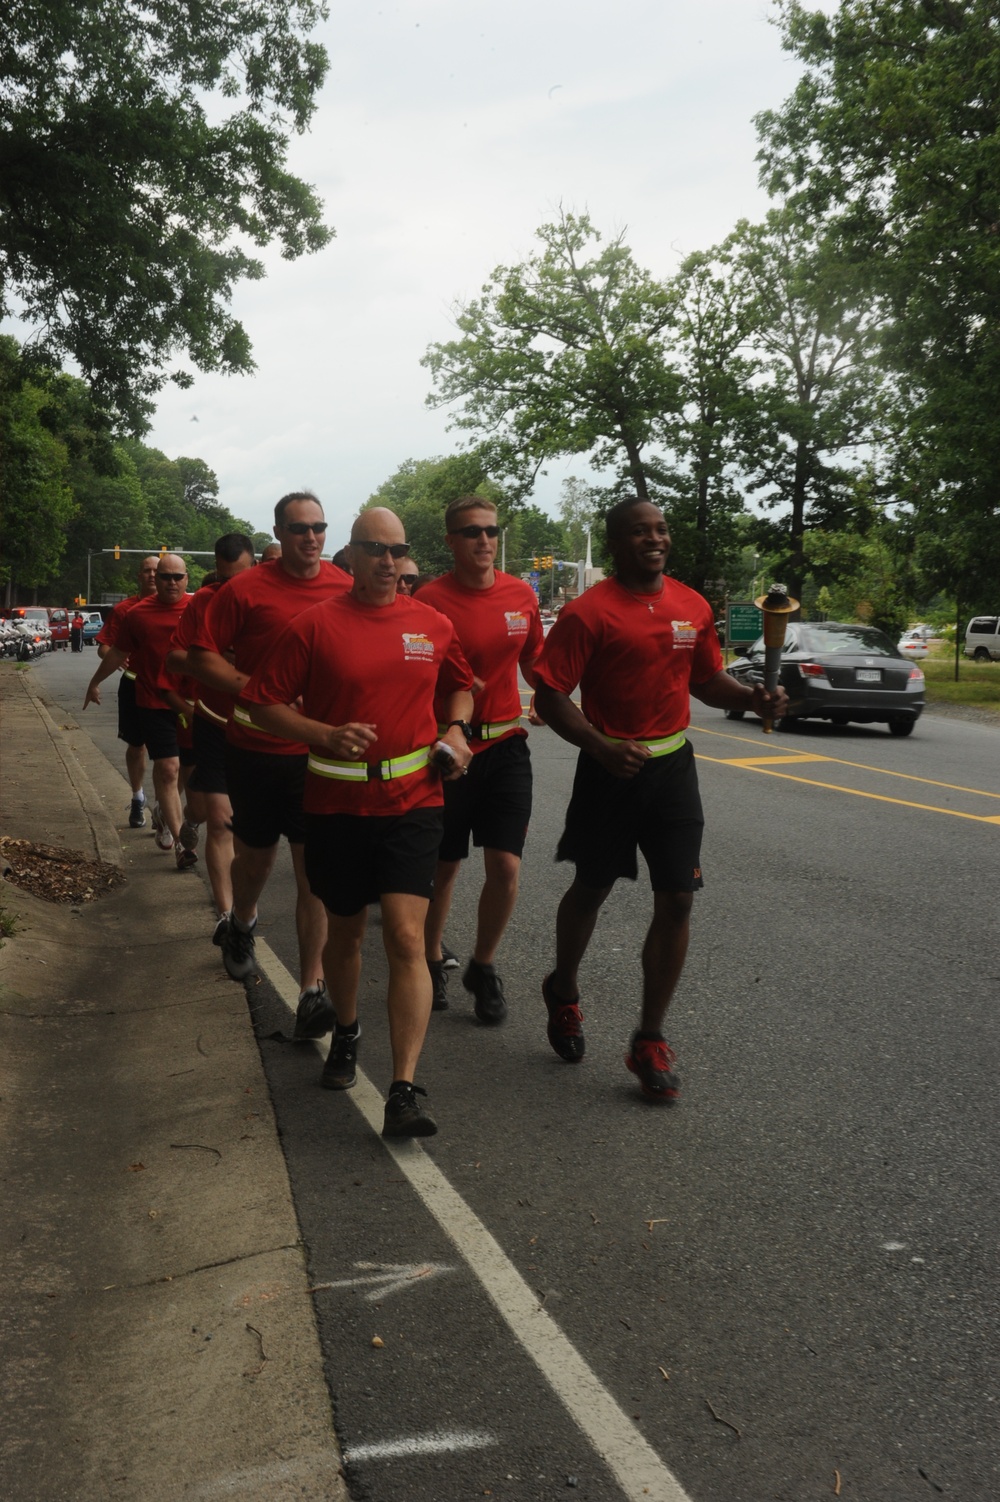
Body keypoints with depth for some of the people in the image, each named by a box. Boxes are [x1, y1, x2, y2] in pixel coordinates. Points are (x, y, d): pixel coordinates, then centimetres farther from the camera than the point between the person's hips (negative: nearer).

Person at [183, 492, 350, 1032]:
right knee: (256, 853, 18)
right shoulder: (246, 589, -6)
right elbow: (201, 656, -4)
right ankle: (240, 926, 50)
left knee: (314, 870, -4)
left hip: (320, 751, 1)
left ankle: (311, 991, 2)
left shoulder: (345, 589, 2)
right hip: (257, 748, 0)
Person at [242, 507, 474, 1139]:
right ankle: (346, 1031, 45)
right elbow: (265, 702, -2)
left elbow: (460, 685, 23)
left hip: (412, 801, 0)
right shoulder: (316, 624, -2)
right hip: (336, 803, 0)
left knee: (407, 938, -11)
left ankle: (405, 1092, -10)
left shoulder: (434, 626, 5)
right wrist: (326, 734, -17)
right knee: (345, 931, 17)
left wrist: (455, 731, 3)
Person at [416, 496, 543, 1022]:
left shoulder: (522, 595, 3)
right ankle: (432, 960, 34)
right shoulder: (430, 599, -11)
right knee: (444, 866, 9)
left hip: (506, 745, 3)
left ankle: (483, 967, 22)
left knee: (506, 867, -2)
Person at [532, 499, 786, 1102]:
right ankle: (564, 991, 43)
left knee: (677, 900, 0)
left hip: (673, 766, 4)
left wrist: (752, 698, -3)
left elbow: (707, 680, 17)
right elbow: (550, 694, -14)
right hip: (611, 768, -4)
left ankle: (651, 1040, 14)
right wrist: (600, 746, -28)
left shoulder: (693, 606, 5)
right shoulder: (589, 611, -12)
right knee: (592, 889, 13)